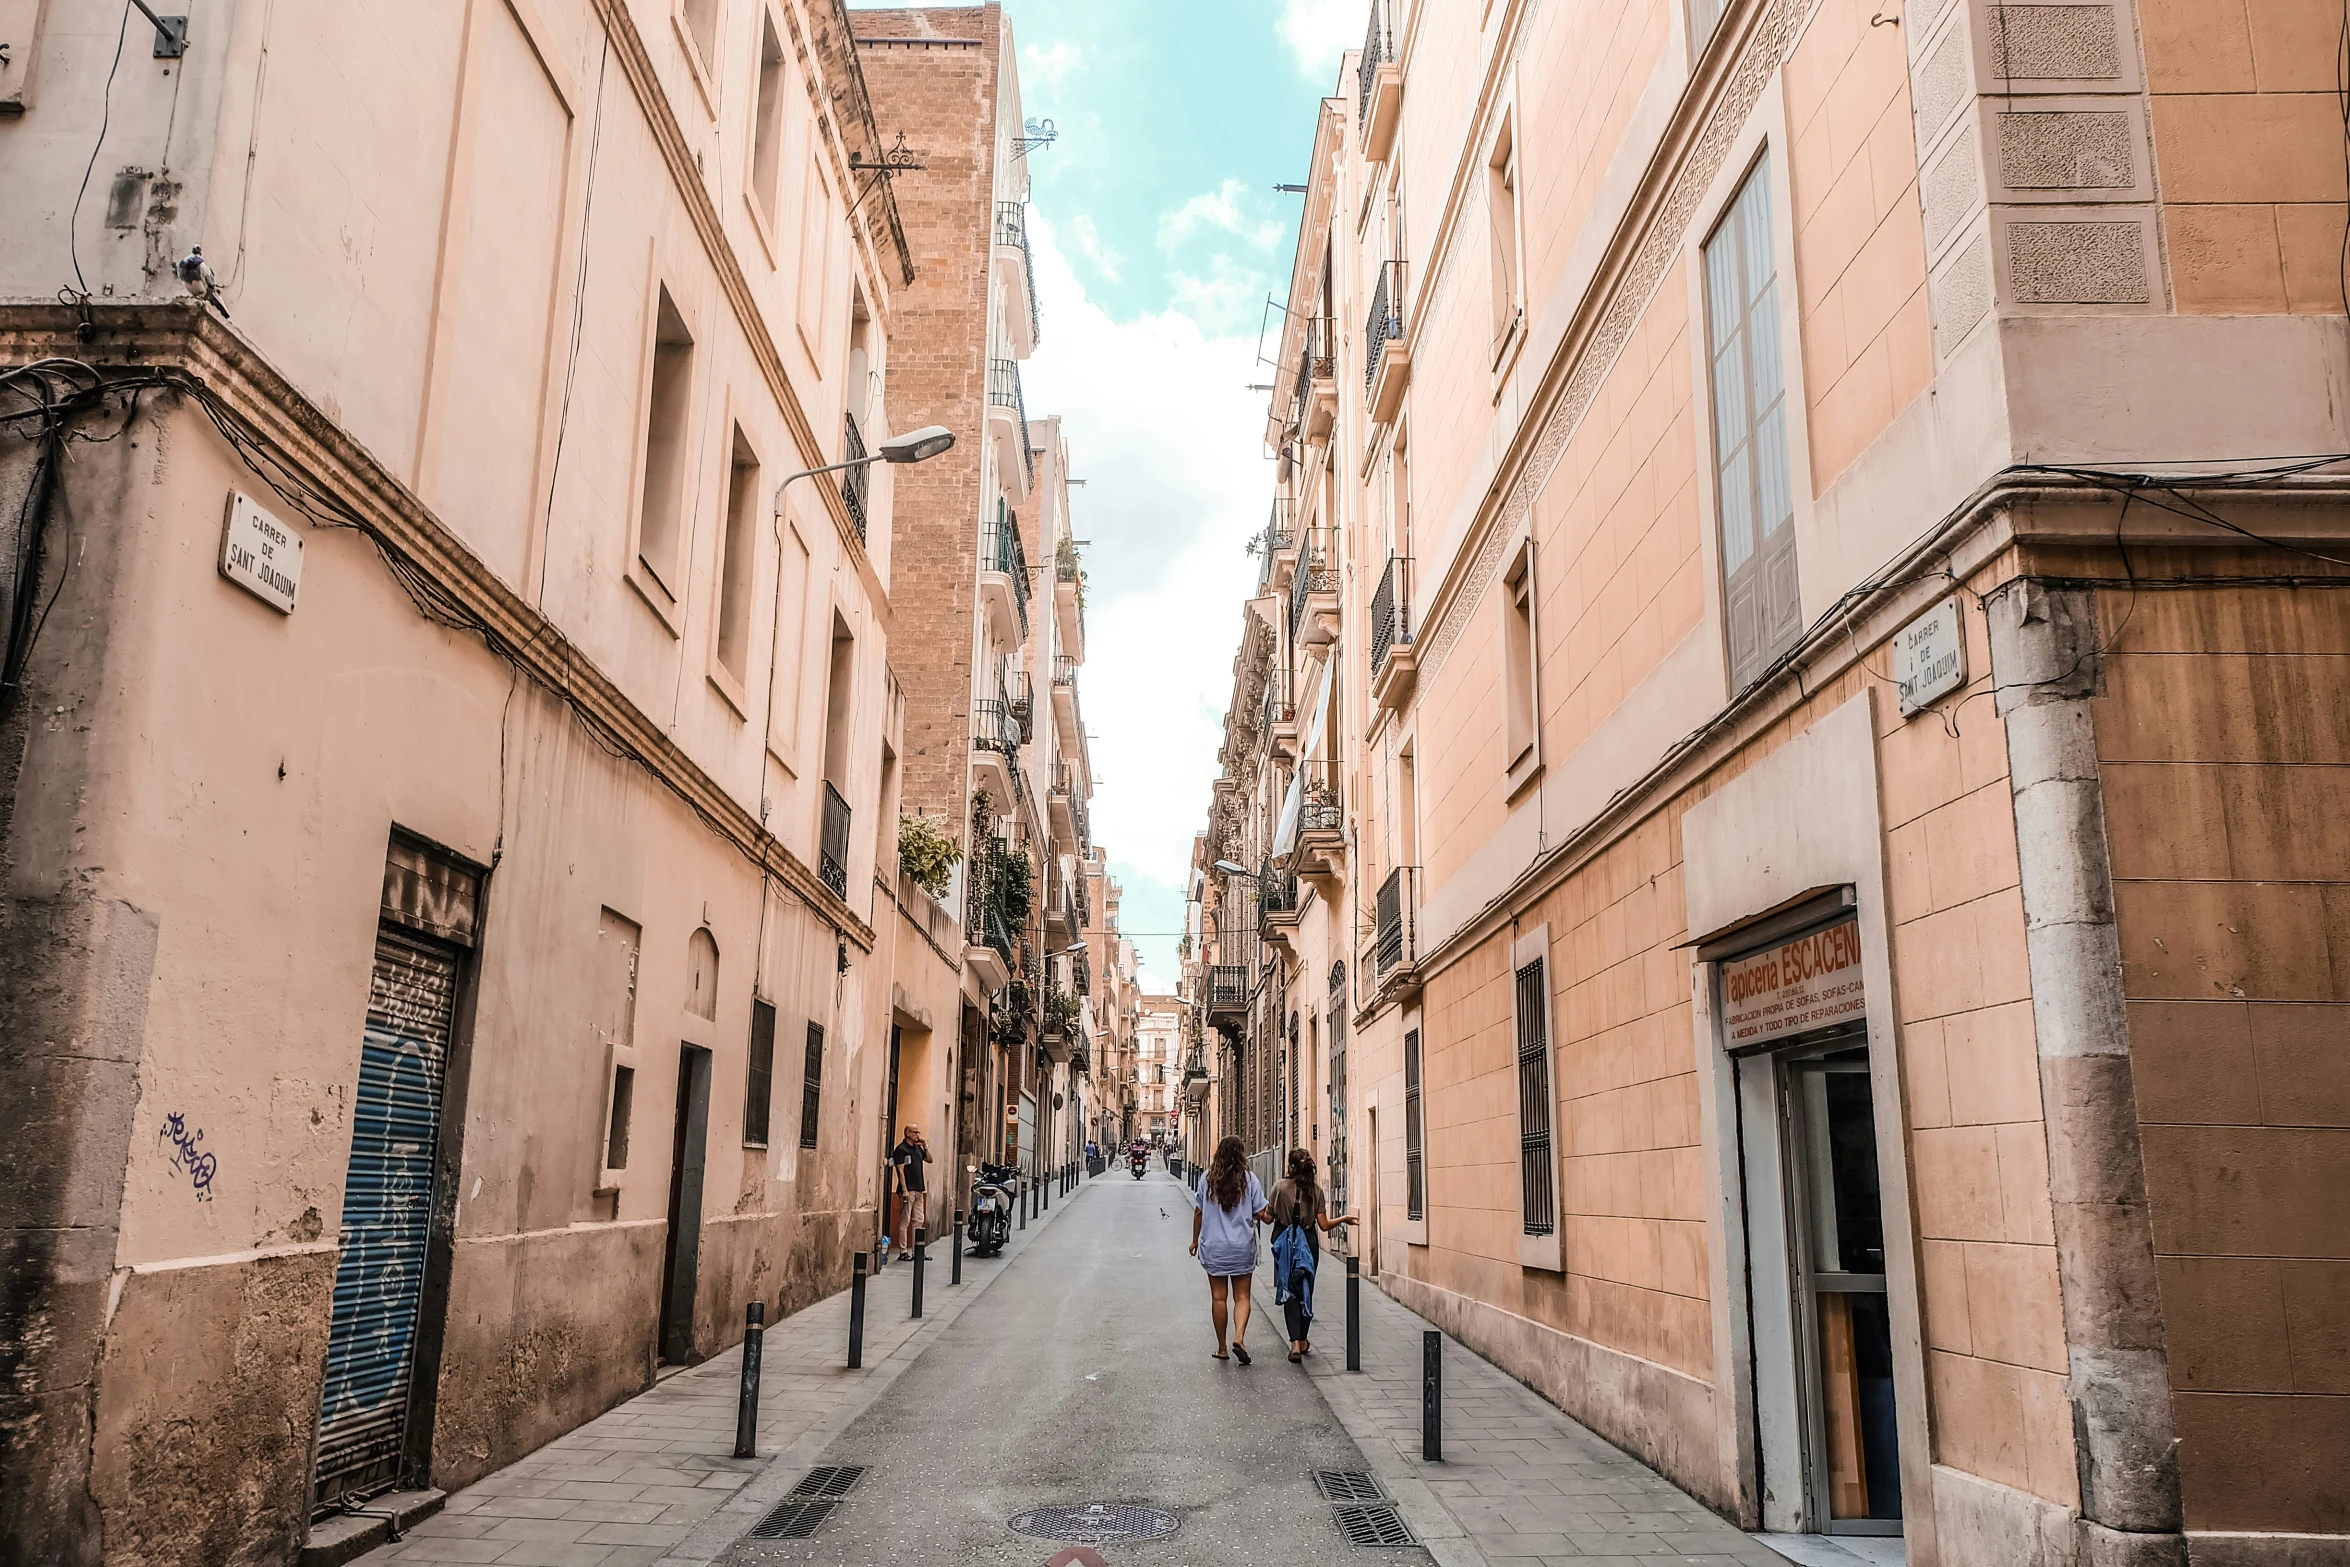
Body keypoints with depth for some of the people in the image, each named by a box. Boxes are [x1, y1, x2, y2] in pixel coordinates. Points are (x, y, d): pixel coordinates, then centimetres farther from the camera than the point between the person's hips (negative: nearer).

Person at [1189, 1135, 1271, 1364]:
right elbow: (1263, 1215, -8)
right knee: (1241, 1296, 6)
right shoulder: (1249, 1178, -7)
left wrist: (1195, 1240, 16)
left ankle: (1222, 1348, 15)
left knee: (1218, 1297, 9)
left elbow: (1198, 1212, 4)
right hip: (1242, 1248, -1)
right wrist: (1271, 1215, 15)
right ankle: (1239, 1337, -16)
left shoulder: (1207, 1178, -2)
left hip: (1213, 1247, 1)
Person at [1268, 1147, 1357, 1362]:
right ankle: (1303, 1341, 26)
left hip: (1285, 1243, -2)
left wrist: (1265, 1208, 17)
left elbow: (1269, 1217, -5)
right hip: (1308, 1243, 2)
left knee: (1290, 1292, 0)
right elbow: (1324, 1225, -5)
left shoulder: (1280, 1186, -10)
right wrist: (1344, 1219, 12)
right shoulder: (1316, 1189, -4)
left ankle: (1295, 1343, -14)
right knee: (1305, 1292, 16)